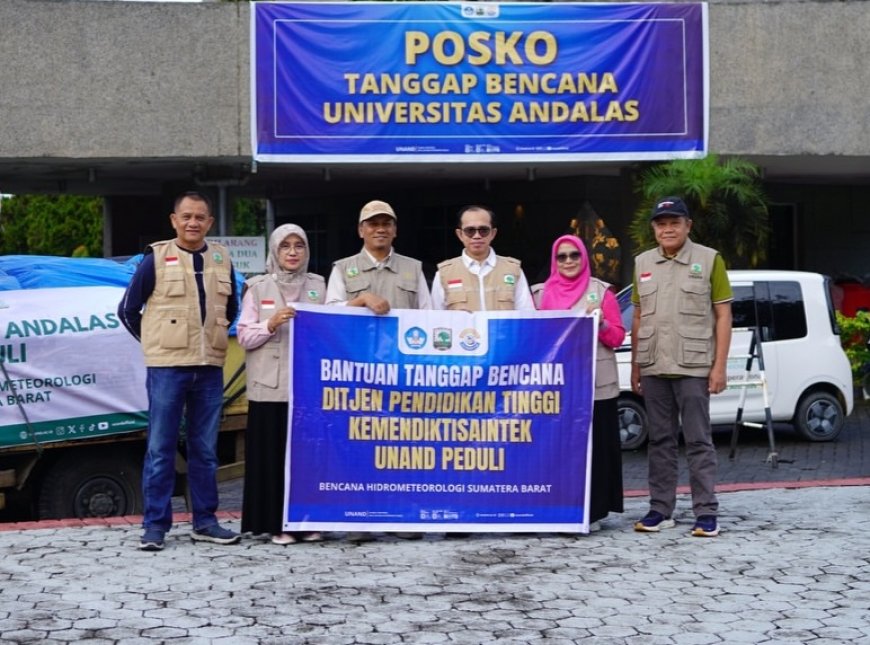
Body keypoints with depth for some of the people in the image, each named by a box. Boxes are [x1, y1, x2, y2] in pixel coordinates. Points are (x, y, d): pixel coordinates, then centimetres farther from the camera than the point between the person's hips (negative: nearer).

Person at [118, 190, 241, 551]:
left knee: (205, 449, 8)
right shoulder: (156, 259, -2)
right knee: (160, 449, -1)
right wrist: (156, 343, 9)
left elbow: (231, 310, 23)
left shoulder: (222, 261, 9)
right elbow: (128, 310, 5)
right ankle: (155, 525, 4)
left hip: (210, 367, 4)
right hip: (167, 367, -3)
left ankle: (205, 521, 16)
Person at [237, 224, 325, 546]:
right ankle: (276, 523, 6)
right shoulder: (258, 287, 6)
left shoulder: (318, 286, 12)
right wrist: (271, 324, -13)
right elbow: (244, 337, 2)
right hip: (270, 385, -2)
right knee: (273, 454, -2)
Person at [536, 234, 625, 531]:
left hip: (595, 384, -2)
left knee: (594, 445, -3)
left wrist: (601, 322, -14)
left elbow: (617, 337, 3)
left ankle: (593, 510, 3)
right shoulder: (543, 294, 12)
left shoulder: (601, 291, 5)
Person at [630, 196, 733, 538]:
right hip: (653, 368, 4)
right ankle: (660, 509, 16)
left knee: (699, 440, -1)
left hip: (693, 367, -4)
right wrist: (635, 366, 11)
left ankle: (706, 512, 3)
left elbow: (723, 315, -1)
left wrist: (719, 365, -8)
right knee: (660, 440, 9)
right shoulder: (642, 263, 11)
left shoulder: (709, 260, 0)